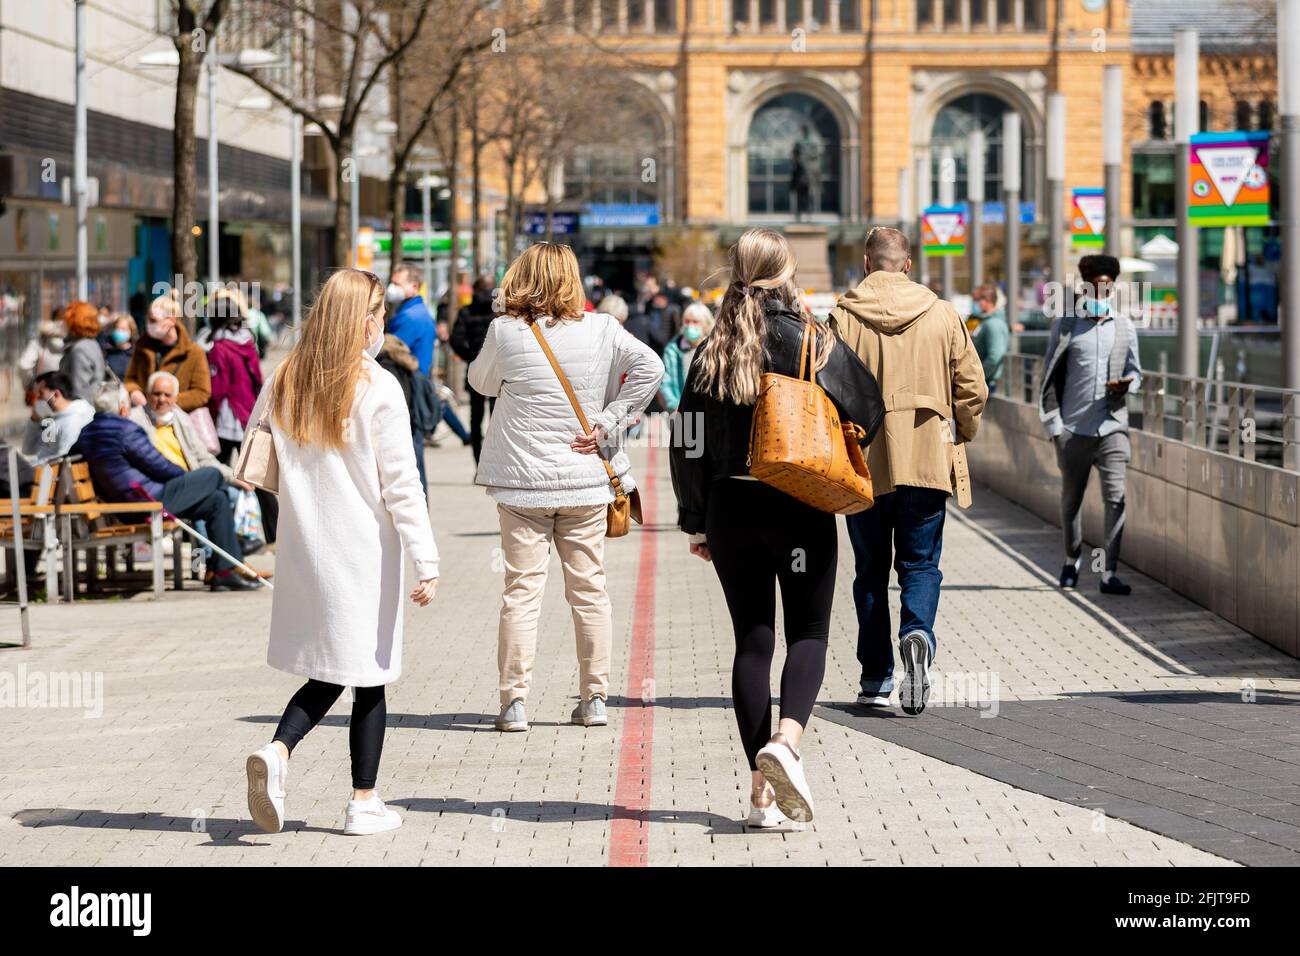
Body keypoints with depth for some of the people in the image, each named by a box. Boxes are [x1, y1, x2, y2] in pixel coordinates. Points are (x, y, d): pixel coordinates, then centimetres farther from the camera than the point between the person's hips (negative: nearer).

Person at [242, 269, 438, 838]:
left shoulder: (283, 383, 3)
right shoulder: (378, 389, -12)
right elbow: (401, 485, -13)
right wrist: (426, 561, -11)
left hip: (304, 549, 5)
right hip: (363, 550, -5)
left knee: (328, 672, 14)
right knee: (369, 673, 6)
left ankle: (278, 751, -12)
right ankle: (364, 803, 10)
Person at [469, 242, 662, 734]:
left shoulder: (505, 332, -5)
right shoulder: (600, 330, -2)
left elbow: (480, 381, 11)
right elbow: (649, 366, -10)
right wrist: (608, 423, -7)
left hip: (522, 482, -1)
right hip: (585, 479, 1)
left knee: (522, 590, 2)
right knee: (588, 589, 10)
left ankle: (514, 701, -1)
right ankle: (593, 699, 13)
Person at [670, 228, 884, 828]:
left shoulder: (712, 349, 2)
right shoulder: (813, 340, -5)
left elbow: (687, 442, 4)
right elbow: (866, 407, 1)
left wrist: (694, 523, 11)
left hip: (730, 507, 3)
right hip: (801, 507, -3)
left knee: (752, 640, 7)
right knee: (808, 633, 6)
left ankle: (762, 791, 5)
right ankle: (786, 741, -22)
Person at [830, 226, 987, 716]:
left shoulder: (843, 316, -4)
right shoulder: (943, 314, 2)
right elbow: (972, 387, 2)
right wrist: (960, 435, 19)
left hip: (864, 463, 0)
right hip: (927, 460, 0)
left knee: (871, 570, 10)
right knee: (920, 564, 8)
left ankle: (876, 678, 12)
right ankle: (917, 632, -21)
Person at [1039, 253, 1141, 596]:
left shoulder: (1124, 326, 8)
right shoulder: (1066, 326, 3)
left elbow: (1135, 371, 17)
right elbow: (1050, 377, 3)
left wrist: (1125, 385, -8)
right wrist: (1054, 423, -4)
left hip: (1112, 426, 0)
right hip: (1074, 427, 0)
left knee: (1115, 497, -9)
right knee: (1071, 498, 12)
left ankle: (1109, 572, -7)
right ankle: (1072, 557, 36)